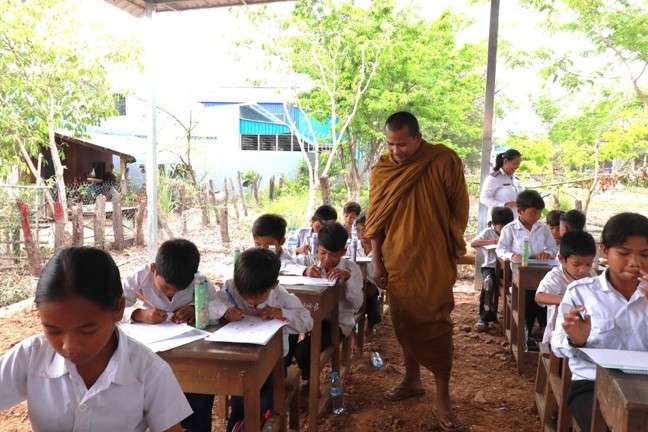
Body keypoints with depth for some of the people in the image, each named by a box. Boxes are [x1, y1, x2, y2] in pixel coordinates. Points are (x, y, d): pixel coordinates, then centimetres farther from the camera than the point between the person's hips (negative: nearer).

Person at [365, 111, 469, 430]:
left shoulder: (445, 161, -9)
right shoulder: (382, 169, 0)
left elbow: (459, 208, -1)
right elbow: (375, 218, 5)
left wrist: (454, 248, 0)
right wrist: (377, 261, 3)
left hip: (434, 260, -3)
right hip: (397, 259, 4)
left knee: (436, 326, 0)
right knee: (405, 322, 14)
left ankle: (443, 399, 12)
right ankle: (412, 380, 32)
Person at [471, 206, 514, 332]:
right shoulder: (488, 232, 2)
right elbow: (473, 243, -15)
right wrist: (493, 242, -23)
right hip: (490, 267, -2)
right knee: (489, 281, -34)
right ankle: (484, 317, -22)